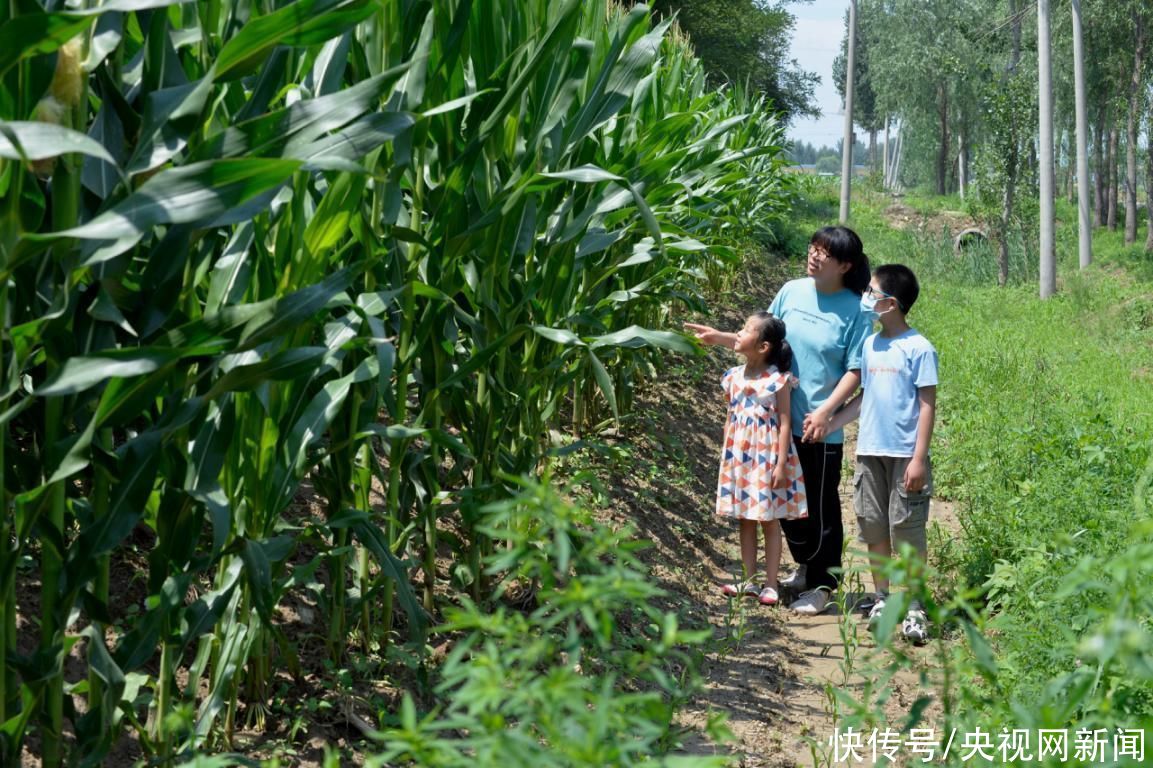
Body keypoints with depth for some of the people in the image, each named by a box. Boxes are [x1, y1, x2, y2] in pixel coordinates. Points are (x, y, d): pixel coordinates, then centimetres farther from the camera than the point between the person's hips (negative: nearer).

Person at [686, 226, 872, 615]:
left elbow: (855, 371, -12)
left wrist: (824, 411, -21)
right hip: (783, 419, 5)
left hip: (822, 428, -5)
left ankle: (821, 584, 18)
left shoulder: (854, 310, -11)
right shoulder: (792, 291, 1)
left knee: (820, 507, 4)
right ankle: (805, 567, 37)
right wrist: (721, 337, 2)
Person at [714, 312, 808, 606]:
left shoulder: (778, 380, -12)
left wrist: (781, 464, -15)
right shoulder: (734, 377, 4)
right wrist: (726, 456, 12)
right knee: (745, 520, 12)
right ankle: (749, 580, 21)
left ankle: (771, 584, 11)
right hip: (739, 458, 6)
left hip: (767, 458, -5)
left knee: (770, 521, 4)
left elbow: (785, 422, -11)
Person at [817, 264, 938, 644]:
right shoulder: (870, 345, 9)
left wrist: (919, 458, -13)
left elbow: (927, 405, -9)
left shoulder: (919, 348, -9)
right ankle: (882, 598, 22)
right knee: (873, 529, 10)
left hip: (904, 454, -6)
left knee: (908, 530, -2)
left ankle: (914, 608, 6)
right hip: (869, 452, 6)